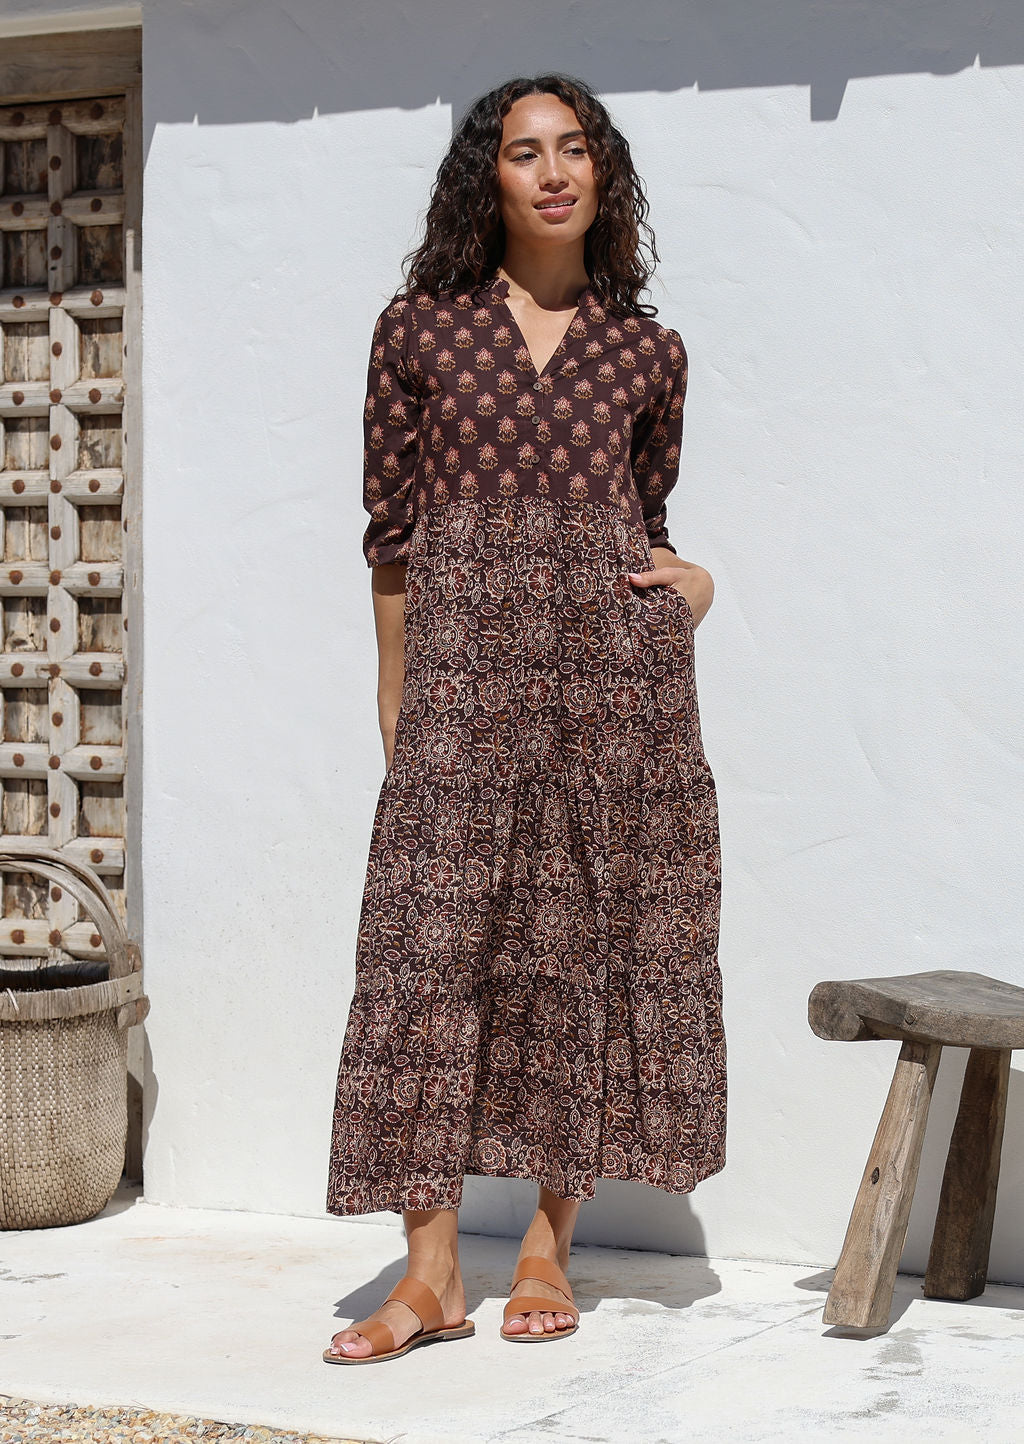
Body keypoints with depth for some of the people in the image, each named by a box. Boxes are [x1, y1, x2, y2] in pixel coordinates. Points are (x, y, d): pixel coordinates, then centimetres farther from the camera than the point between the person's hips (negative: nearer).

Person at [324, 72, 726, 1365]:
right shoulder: (419, 329, 7)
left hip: (613, 669, 2)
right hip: (464, 664, -1)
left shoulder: (648, 351, 11)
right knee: (432, 939, -8)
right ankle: (431, 1271, -4)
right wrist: (395, 699, 4)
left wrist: (680, 580, 0)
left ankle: (549, 1246, 12)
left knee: (595, 938, 1)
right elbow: (393, 528, 7)